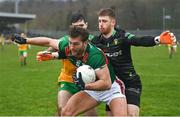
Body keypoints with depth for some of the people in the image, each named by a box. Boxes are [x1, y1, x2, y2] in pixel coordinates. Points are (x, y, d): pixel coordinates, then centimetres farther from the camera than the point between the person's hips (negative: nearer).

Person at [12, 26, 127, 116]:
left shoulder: (95, 56, -35)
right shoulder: (67, 47, -16)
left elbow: (106, 83, -34)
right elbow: (49, 41, 3)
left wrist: (85, 86, -37)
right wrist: (25, 40, 10)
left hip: (111, 88, -6)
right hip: (92, 88, 6)